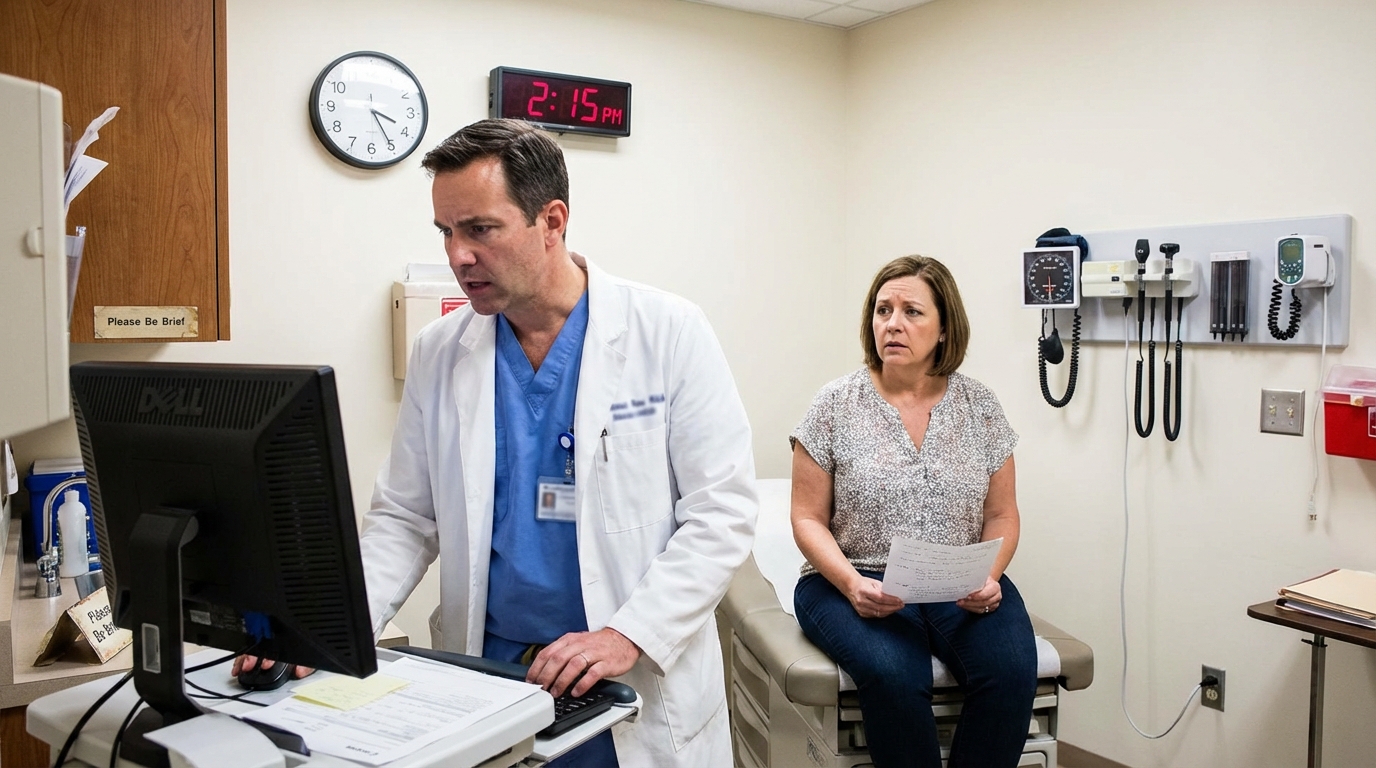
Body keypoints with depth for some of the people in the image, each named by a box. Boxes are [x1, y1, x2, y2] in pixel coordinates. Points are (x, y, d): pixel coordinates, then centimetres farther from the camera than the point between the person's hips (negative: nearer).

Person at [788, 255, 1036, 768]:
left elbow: (1001, 514, 10)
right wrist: (852, 584, -16)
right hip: (856, 584, -2)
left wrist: (988, 578, -9)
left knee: (1011, 670, -25)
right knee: (894, 676, -31)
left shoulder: (979, 405, 6)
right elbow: (809, 519, 0)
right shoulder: (835, 405, -1)